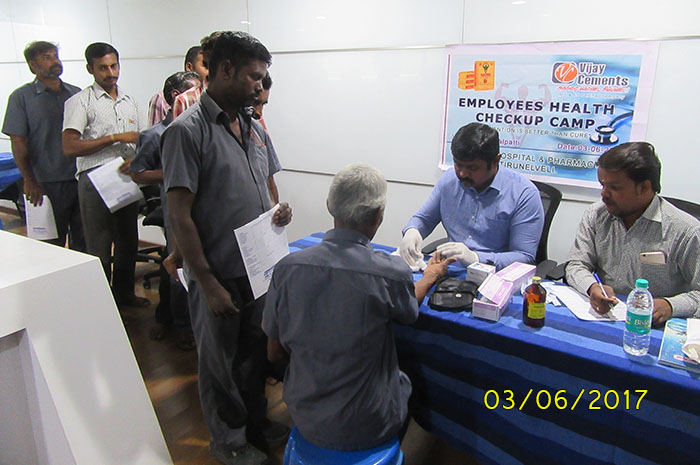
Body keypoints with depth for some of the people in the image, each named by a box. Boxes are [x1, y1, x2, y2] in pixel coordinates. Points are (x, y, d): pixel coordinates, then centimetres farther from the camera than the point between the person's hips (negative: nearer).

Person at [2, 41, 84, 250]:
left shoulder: (76, 94, 12)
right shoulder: (21, 97, 1)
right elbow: (18, 142, -4)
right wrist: (30, 181, -11)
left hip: (81, 179, 3)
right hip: (48, 184, -3)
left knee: (84, 241, 10)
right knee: (53, 243, 5)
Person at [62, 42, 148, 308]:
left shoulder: (129, 102, 15)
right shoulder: (80, 101, -4)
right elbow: (70, 147, -14)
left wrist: (135, 159, -2)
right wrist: (116, 138, -15)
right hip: (96, 181, -6)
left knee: (128, 240, 14)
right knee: (99, 246, 1)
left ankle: (124, 292, 30)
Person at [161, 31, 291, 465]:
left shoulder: (254, 127, 7)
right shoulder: (187, 131, -15)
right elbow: (180, 216, -18)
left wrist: (278, 210, -5)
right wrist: (209, 285, -18)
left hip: (260, 268, 7)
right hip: (220, 276, -7)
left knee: (255, 351, 23)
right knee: (221, 361, 14)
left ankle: (257, 422, 45)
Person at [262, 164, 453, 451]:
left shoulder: (287, 268, -17)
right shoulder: (391, 273, -25)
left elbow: (274, 353, -4)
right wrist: (431, 275, 21)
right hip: (366, 430, -3)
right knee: (407, 378, 29)